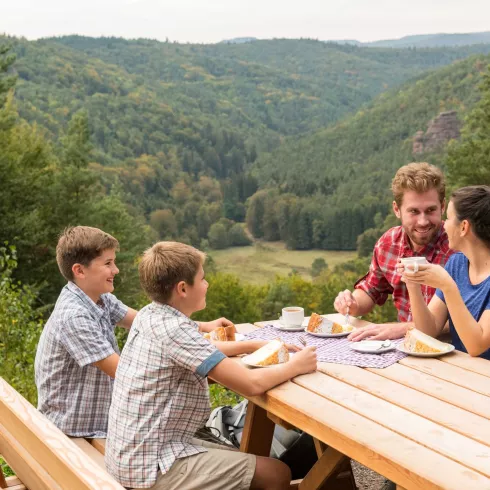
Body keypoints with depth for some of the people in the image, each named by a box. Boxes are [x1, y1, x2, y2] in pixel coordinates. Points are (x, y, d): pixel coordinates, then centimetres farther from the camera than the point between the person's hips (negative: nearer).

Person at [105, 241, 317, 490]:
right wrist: (295, 366, -7)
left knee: (246, 459, 22)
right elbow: (251, 384, -25)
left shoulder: (150, 316, 4)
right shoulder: (174, 329, -23)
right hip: (154, 468, -9)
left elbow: (201, 350, 24)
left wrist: (254, 345, 16)